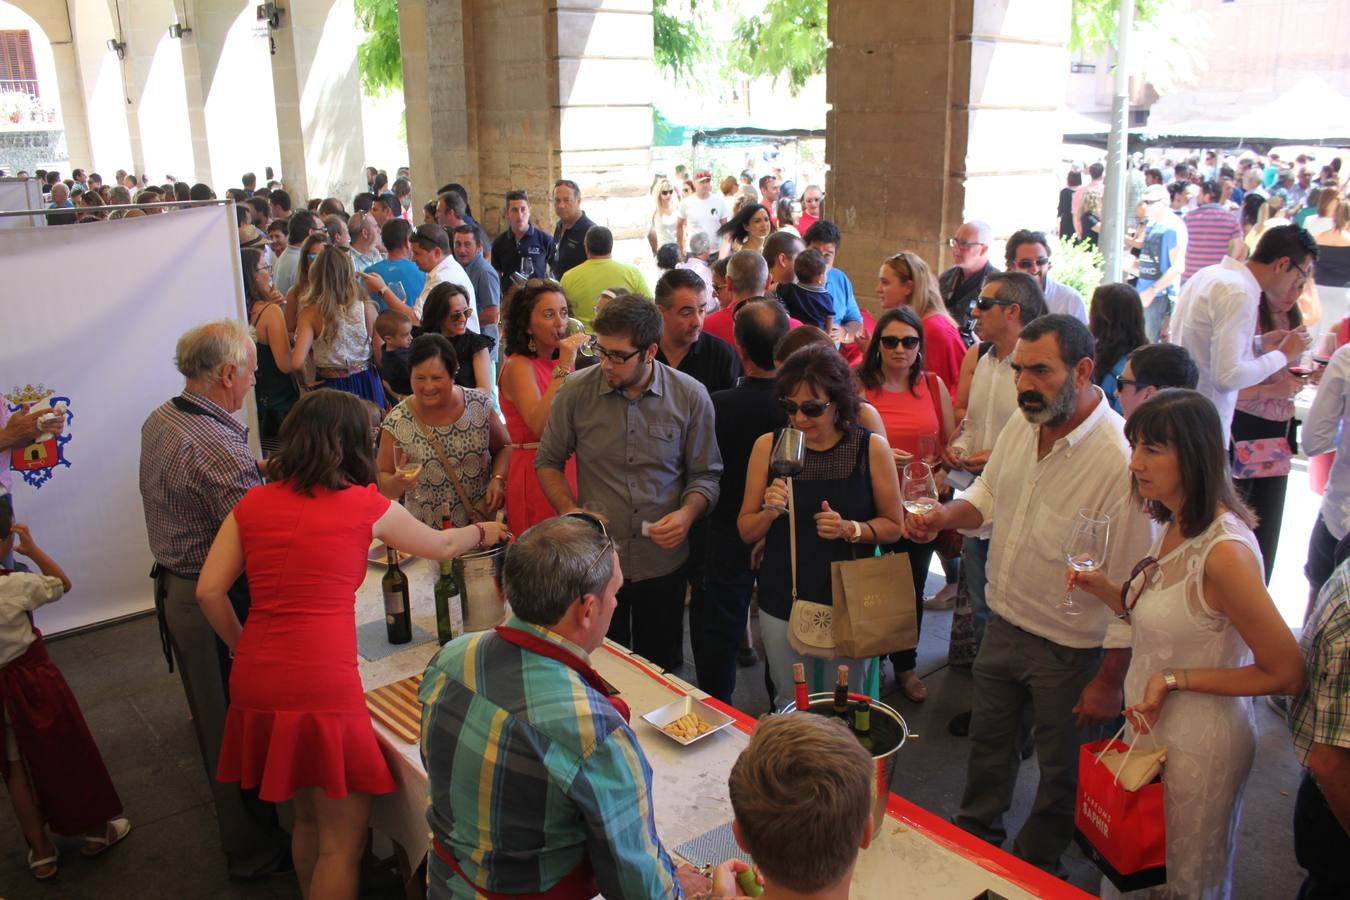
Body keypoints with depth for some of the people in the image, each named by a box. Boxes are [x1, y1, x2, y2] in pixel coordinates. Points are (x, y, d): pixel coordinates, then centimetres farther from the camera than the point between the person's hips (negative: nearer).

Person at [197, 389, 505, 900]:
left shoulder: (253, 503, 8)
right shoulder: (365, 505, -1)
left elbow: (209, 591, 3)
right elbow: (441, 546, 15)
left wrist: (244, 646, 18)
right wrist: (483, 532, 34)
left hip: (257, 680, 6)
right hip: (322, 682, -6)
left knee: (307, 818, 24)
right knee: (344, 839, 8)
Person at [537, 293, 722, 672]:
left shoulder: (690, 396, -7)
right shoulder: (576, 391, -8)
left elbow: (705, 474, 1)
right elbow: (548, 462, 5)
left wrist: (688, 513, -18)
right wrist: (571, 512, -10)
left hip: (665, 562, 1)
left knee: (662, 669, 18)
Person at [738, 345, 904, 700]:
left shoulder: (872, 447, -7)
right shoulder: (768, 446, -3)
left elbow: (893, 526, -1)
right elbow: (746, 531, 2)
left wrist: (849, 529, -18)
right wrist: (769, 512, -18)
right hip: (783, 601, 1)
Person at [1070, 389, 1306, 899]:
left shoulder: (1225, 551, -28)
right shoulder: (1173, 526, -1)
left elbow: (1287, 674, -23)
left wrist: (1174, 679, -22)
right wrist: (1105, 590, -6)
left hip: (1198, 747, -8)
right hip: (1150, 728, 8)